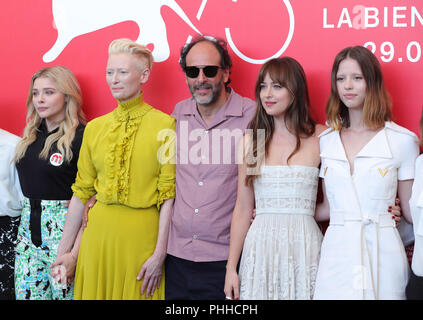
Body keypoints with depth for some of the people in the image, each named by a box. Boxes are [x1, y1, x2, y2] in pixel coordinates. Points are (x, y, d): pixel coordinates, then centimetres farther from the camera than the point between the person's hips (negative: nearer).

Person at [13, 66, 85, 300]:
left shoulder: (81, 137, -10)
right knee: (25, 293, 8)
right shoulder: (30, 135, 11)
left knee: (65, 291, -1)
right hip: (28, 225, 7)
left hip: (63, 226, -6)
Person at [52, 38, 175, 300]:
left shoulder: (164, 125, -6)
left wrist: (160, 254, -13)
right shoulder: (95, 128, 7)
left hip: (141, 235, -4)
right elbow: (82, 193, 10)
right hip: (99, 233, 4)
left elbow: (169, 195, -9)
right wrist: (66, 250, 9)